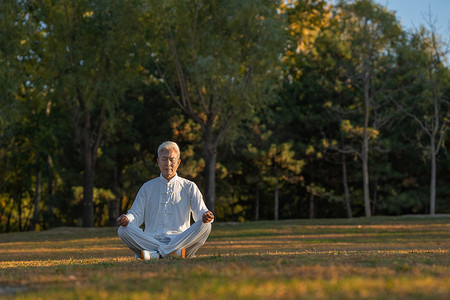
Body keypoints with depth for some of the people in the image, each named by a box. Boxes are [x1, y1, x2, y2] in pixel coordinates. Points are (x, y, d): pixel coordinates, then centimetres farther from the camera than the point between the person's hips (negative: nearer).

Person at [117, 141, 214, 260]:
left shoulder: (189, 187, 15)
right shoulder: (147, 187, 19)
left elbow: (200, 212, 5)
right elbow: (136, 214, 12)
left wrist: (206, 217, -21)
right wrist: (126, 219, -13)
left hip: (180, 239, -1)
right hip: (151, 239, 1)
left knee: (205, 226, -28)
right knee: (123, 230, -26)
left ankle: (155, 253, -33)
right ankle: (175, 252, -35)